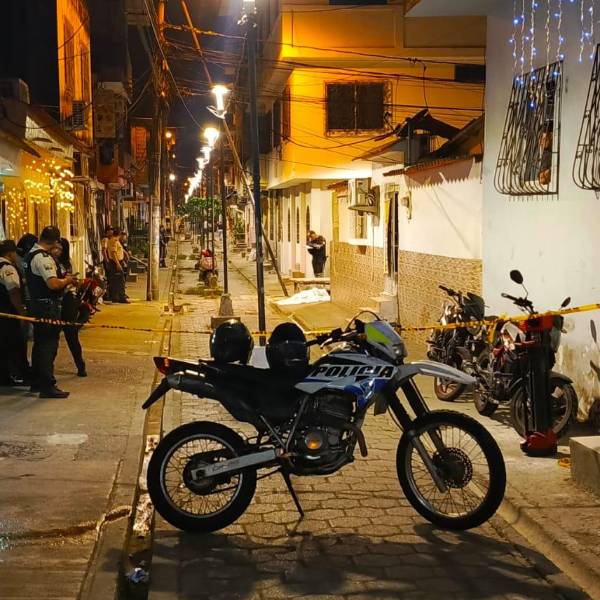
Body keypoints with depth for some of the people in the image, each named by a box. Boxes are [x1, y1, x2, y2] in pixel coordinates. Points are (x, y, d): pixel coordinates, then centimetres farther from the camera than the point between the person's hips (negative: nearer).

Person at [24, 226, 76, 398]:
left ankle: (36, 382, 29)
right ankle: (47, 387, -2)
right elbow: (53, 283, -28)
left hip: (36, 304, 10)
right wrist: (67, 280, -9)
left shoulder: (31, 254, 12)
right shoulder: (43, 257, -19)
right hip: (47, 306, -10)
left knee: (40, 343, 19)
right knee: (49, 345, -5)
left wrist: (64, 279, 18)